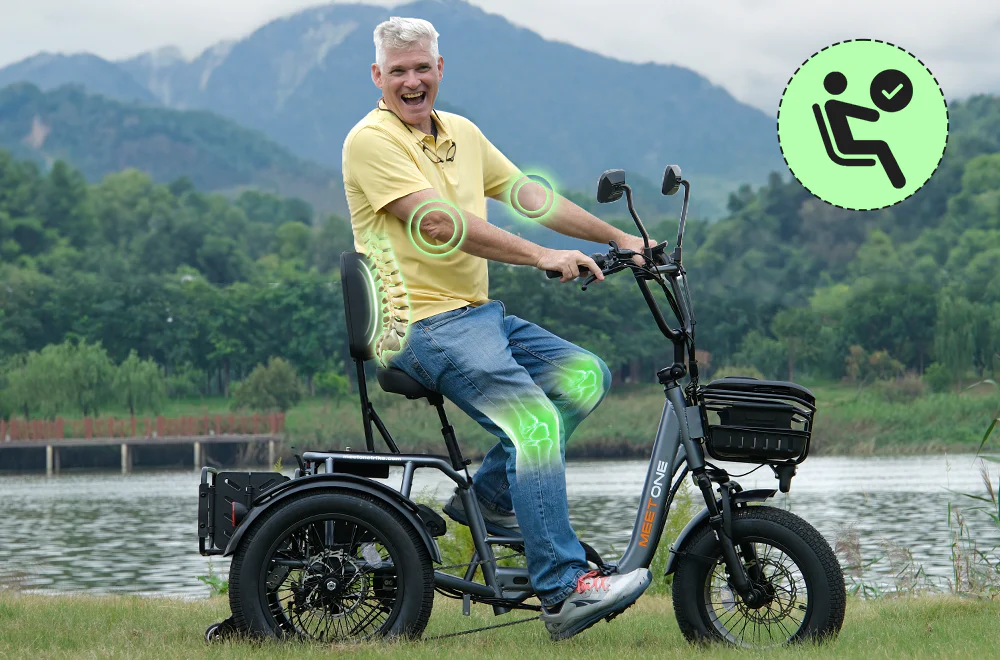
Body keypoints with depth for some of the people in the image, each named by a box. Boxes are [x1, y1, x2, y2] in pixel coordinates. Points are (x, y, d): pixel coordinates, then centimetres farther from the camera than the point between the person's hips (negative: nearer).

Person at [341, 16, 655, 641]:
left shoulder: (461, 133, 16)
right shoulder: (372, 140, -10)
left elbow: (530, 194, 17)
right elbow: (439, 222, -20)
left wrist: (620, 239, 11)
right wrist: (542, 257, -24)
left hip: (477, 313, 9)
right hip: (421, 324, -9)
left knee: (586, 375, -1)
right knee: (534, 419, -22)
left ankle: (491, 494, 5)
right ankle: (564, 589, -25)